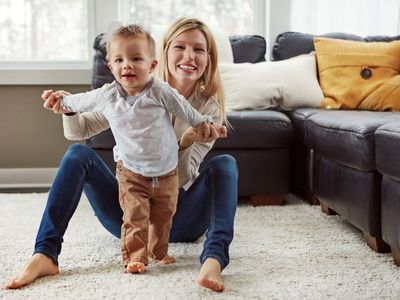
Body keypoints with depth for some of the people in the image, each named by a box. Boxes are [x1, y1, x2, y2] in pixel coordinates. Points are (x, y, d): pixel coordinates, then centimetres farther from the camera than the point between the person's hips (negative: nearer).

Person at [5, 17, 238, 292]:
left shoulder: (210, 109, -7)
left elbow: (182, 178, -12)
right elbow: (78, 131, -3)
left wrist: (187, 143, -33)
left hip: (179, 219, 0)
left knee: (225, 163, -22)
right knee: (79, 154, -18)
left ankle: (213, 259, -43)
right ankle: (45, 254, -27)